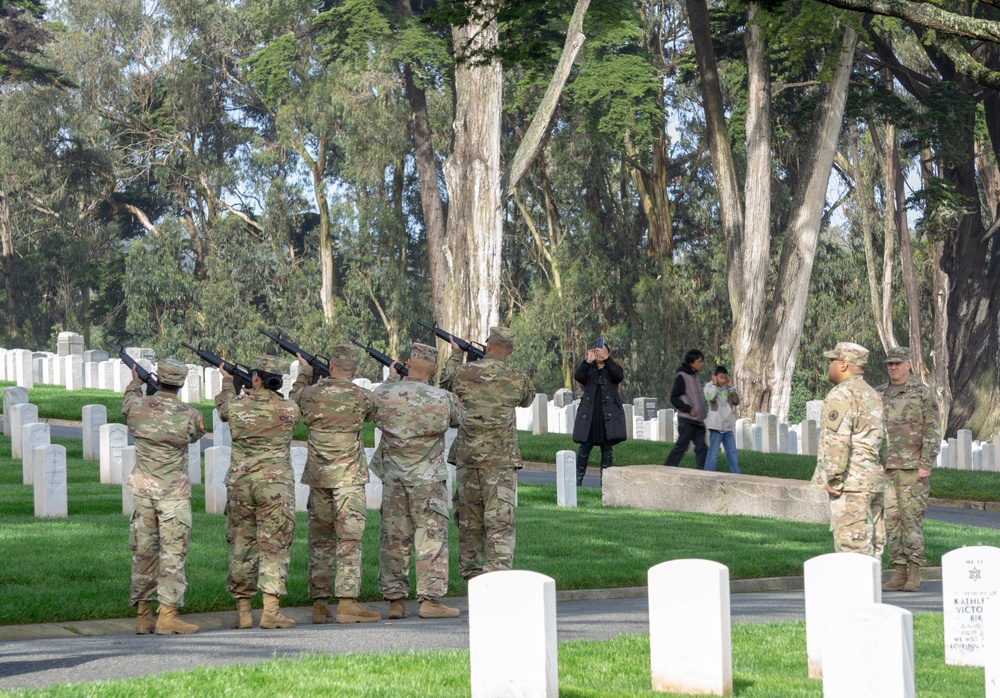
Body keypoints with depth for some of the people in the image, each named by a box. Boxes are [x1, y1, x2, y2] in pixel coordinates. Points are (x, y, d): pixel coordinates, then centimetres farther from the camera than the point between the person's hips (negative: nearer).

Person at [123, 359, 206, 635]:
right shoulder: (189, 416, -12)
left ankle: (143, 616, 14)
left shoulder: (137, 407, -5)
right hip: (174, 494, -3)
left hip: (143, 491, 3)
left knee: (143, 552, 10)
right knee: (173, 553, -1)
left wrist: (135, 383, 42)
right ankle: (167, 616, -8)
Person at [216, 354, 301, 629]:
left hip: (240, 482, 2)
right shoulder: (289, 410, -4)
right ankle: (271, 611, -9)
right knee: (274, 546, -1)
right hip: (276, 483, -2)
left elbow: (223, 406, 24)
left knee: (241, 546, 9)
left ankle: (243, 612, 12)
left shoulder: (237, 406, -1)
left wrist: (227, 383, 46)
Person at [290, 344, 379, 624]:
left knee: (320, 539, 10)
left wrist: (304, 373, 39)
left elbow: (295, 397, 23)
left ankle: (320, 603, 10)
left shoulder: (312, 394, 0)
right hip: (349, 476, -3)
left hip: (318, 476, 3)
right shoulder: (362, 397, -7)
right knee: (349, 539, -4)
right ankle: (347, 602, -11)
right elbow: (370, 415, 15)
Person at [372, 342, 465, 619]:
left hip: (393, 480, 2)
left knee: (394, 539, 9)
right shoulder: (442, 399, -9)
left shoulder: (384, 394, -6)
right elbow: (459, 417, 10)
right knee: (432, 538, 3)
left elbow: (374, 416, 15)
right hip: (429, 481, -2)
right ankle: (430, 599, -1)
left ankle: (394, 599, 10)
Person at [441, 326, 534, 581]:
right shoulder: (517, 378, -4)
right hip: (500, 459, -2)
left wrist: (455, 354, 40)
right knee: (500, 520, -5)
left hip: (467, 456, 2)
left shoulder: (465, 372, -1)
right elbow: (527, 399, 20)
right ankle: (498, 571, -17)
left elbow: (447, 381, 23)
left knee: (469, 518, 14)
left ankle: (471, 570, 21)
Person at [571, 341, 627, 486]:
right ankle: (578, 479, 6)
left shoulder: (612, 369, 10)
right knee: (584, 448, -1)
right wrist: (588, 361, -23)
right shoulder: (588, 369, 12)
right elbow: (578, 377, -9)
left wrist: (606, 359, -25)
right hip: (589, 415, 1)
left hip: (608, 416, -1)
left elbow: (619, 376, -15)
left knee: (607, 449, 1)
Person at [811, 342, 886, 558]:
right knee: (872, 543, 10)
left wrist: (833, 477, -16)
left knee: (852, 543, -11)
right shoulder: (872, 395, 20)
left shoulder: (841, 395, -10)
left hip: (850, 483, -9)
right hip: (875, 479, 9)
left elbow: (837, 441, -18)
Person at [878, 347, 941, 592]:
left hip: (913, 468, -5)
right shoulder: (880, 395, 12)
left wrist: (926, 465, -16)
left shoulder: (923, 393, -4)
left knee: (912, 518, -8)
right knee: (891, 520, 4)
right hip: (885, 468, 5)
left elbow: (933, 432, -8)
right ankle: (899, 574, 8)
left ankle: (914, 575, -4)